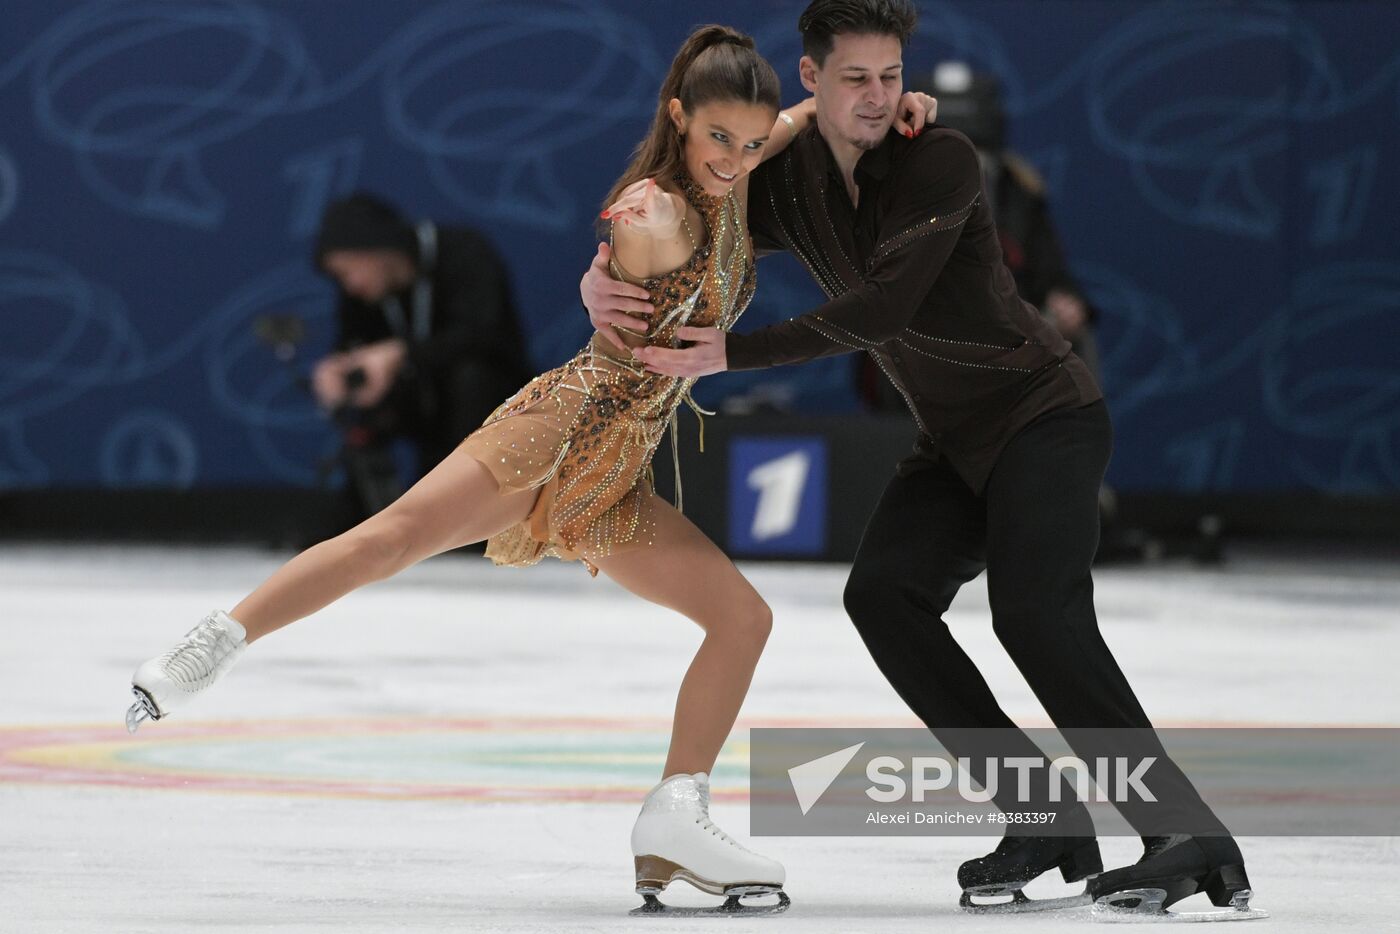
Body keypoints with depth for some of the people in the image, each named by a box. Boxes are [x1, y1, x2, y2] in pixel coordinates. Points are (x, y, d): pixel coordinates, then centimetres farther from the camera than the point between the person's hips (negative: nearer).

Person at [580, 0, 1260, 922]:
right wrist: (604, 279, -12)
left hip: (1047, 413, -7)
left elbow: (879, 310, -26)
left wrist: (734, 354, -25)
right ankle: (1045, 820, -10)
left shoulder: (940, 160, -20)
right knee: (883, 593, -15)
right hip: (954, 446, 7)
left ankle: (1190, 839, -29)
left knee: (1034, 611, -26)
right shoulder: (786, 182, 1)